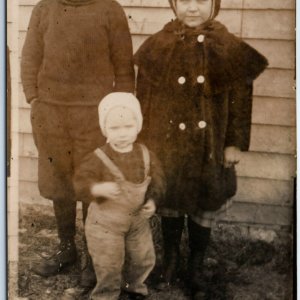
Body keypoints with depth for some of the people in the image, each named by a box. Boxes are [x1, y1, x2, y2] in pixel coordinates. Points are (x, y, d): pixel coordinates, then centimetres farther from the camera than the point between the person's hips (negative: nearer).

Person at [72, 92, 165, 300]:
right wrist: (99, 188, -40)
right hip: (106, 221, -4)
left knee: (144, 258, 18)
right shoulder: (98, 158, -18)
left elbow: (157, 179, 3)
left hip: (138, 218, 4)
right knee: (108, 265, 3)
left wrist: (153, 200, -12)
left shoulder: (145, 155, -5)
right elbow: (81, 181, -22)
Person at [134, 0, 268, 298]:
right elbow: (145, 97, 0)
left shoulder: (230, 48, -7)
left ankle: (195, 271, 32)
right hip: (169, 144, 1)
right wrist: (144, 142, 1)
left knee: (203, 208, 12)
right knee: (169, 204, 16)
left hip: (209, 147, -1)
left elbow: (241, 100, -2)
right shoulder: (158, 45, -5)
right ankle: (170, 265, 37)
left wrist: (236, 142, -3)